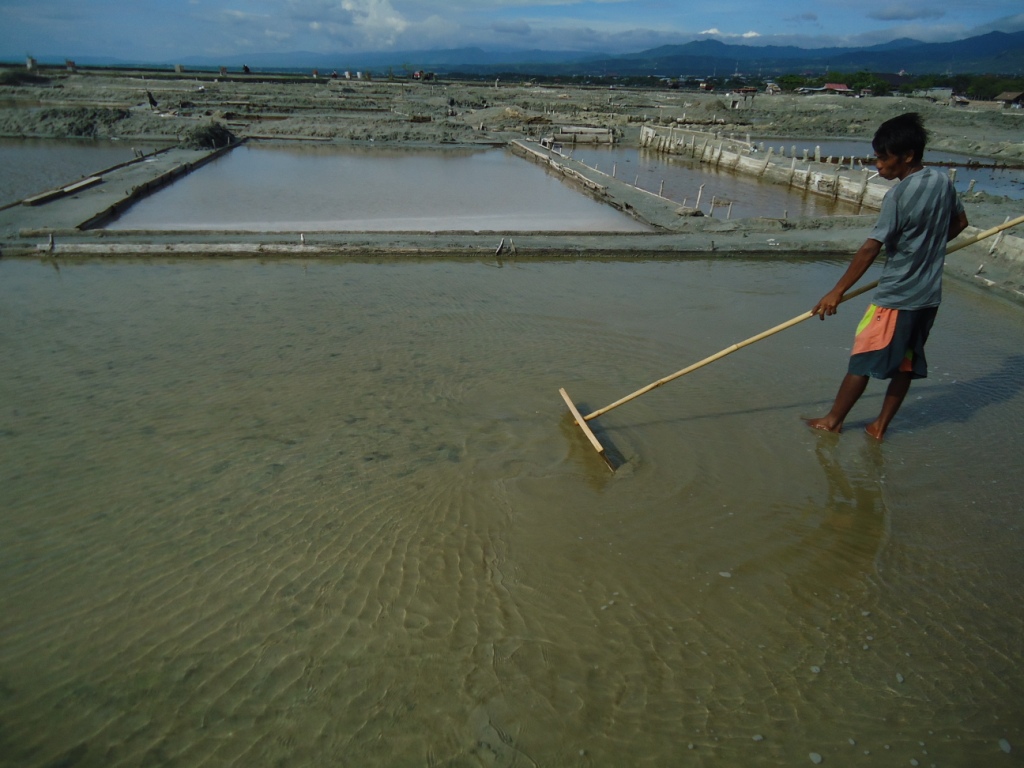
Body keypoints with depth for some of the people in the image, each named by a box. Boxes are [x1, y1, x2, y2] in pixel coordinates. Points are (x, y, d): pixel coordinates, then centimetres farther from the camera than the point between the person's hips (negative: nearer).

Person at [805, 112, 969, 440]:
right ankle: (880, 425, 22)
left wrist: (837, 291, -18)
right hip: (930, 295, 8)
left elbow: (870, 249, -21)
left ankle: (833, 419, 17)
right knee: (906, 362, 13)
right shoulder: (943, 181, 3)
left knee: (864, 359, 4)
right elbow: (959, 222, 18)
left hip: (896, 297, -7)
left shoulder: (898, 196, -19)